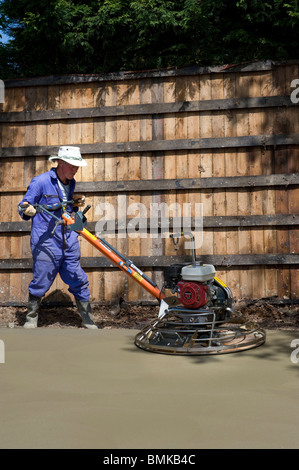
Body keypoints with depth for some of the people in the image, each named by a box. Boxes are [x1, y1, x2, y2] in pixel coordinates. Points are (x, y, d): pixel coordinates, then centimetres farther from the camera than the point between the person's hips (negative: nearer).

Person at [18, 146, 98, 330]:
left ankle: (88, 321, 19)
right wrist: (27, 211, -29)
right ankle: (31, 320, 25)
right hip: (45, 244, -5)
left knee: (79, 281, 6)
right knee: (40, 285, 2)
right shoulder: (40, 181, -8)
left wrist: (76, 203, 2)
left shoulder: (71, 183, 12)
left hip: (69, 243, 5)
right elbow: (23, 207, -5)